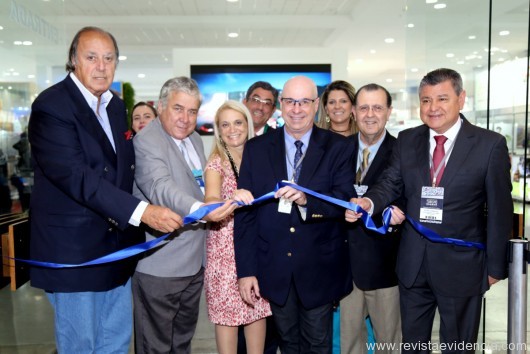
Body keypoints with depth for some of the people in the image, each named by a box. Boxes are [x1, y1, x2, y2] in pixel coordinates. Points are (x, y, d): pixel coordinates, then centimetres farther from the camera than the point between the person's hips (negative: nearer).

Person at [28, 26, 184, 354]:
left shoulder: (117, 107, 9)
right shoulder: (51, 106, -15)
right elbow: (76, 177, -25)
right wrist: (142, 212, -31)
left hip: (117, 246, 7)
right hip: (73, 249, -7)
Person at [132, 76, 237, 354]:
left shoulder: (194, 139, 11)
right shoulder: (146, 142, -17)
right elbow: (161, 189, -35)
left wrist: (234, 196, 11)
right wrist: (200, 211, -50)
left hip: (194, 261, 8)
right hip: (159, 266, -8)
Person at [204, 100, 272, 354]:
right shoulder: (216, 163, -6)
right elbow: (210, 200, -24)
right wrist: (231, 200, -43)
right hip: (225, 248, -3)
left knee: (258, 308, 11)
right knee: (227, 312, 4)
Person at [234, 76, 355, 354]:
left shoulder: (339, 148, -5)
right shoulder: (256, 148, -1)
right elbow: (244, 212, -3)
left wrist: (307, 200, -34)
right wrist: (245, 269, -6)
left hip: (319, 268, -1)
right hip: (274, 267, 2)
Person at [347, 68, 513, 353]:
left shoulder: (490, 144, -8)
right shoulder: (406, 140, 2)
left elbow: (499, 210, -6)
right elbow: (390, 184, -2)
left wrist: (495, 266, -3)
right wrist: (368, 202, -25)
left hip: (461, 265, -3)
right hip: (412, 264, 3)